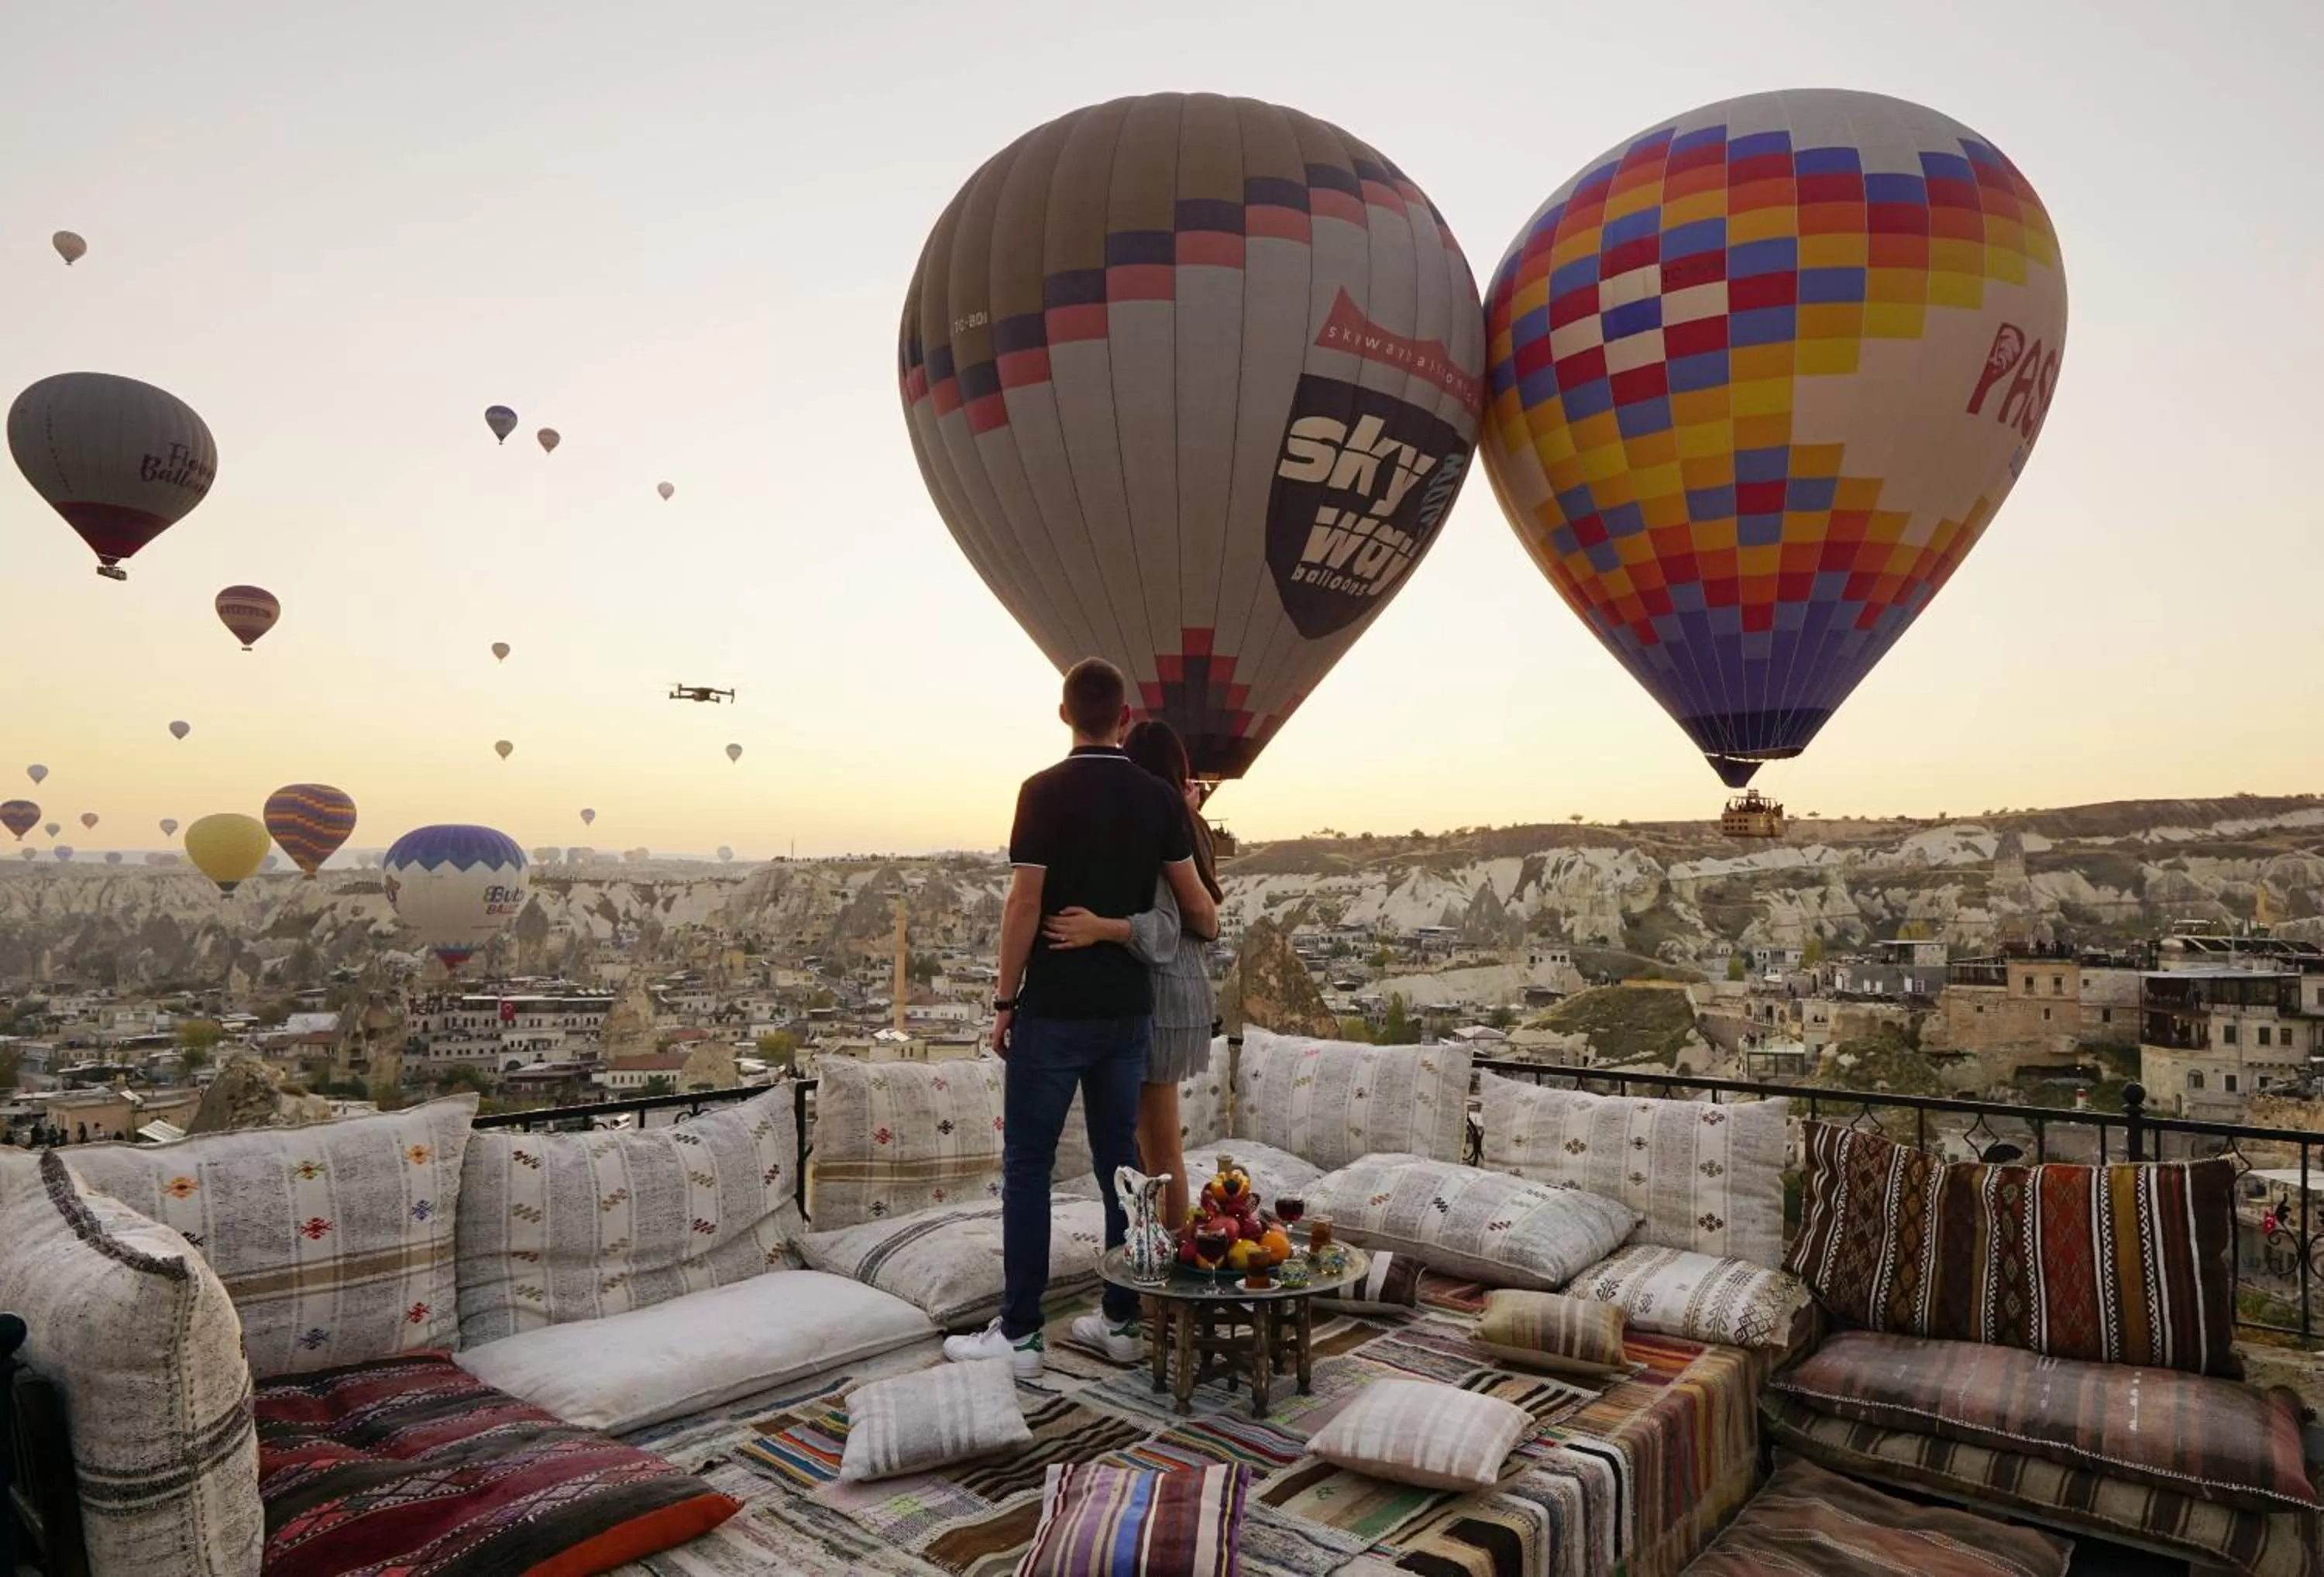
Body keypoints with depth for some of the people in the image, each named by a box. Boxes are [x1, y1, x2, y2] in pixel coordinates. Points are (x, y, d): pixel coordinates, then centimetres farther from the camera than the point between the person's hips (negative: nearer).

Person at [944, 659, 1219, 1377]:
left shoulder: (1045, 791, -11)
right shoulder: (1158, 798, 2)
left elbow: (1024, 904, -13)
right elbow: (1197, 906, 4)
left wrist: (1004, 1001, -5)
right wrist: (1212, 927, 28)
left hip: (1054, 1009, -4)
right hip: (1127, 1009, 5)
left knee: (1027, 1167, 4)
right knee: (1120, 1161, 12)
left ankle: (1017, 1333, 9)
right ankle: (1123, 1319, 20)